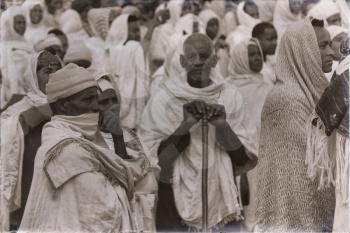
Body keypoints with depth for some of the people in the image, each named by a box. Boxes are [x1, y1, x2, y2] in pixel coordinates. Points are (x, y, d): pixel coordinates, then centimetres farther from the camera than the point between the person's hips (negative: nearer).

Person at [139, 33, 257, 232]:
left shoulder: (230, 96, -1)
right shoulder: (164, 99, -5)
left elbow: (243, 158, -2)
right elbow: (151, 158, -9)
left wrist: (223, 126, -19)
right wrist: (184, 126, -21)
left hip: (221, 194, 2)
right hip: (175, 197, -1)